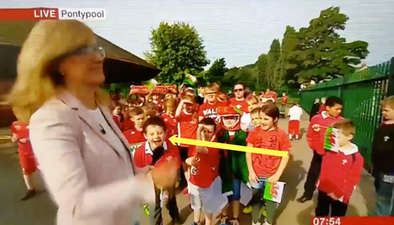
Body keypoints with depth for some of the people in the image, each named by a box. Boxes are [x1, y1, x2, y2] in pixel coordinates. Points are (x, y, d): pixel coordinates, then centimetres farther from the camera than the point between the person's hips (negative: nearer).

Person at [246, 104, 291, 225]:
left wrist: (277, 175, -10)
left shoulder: (281, 134, -11)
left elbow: (285, 156, -5)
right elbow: (248, 153, -3)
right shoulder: (254, 132, -9)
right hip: (256, 175, 0)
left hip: (272, 176, 0)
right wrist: (251, 172, -8)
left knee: (271, 199, 19)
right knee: (256, 199, 17)